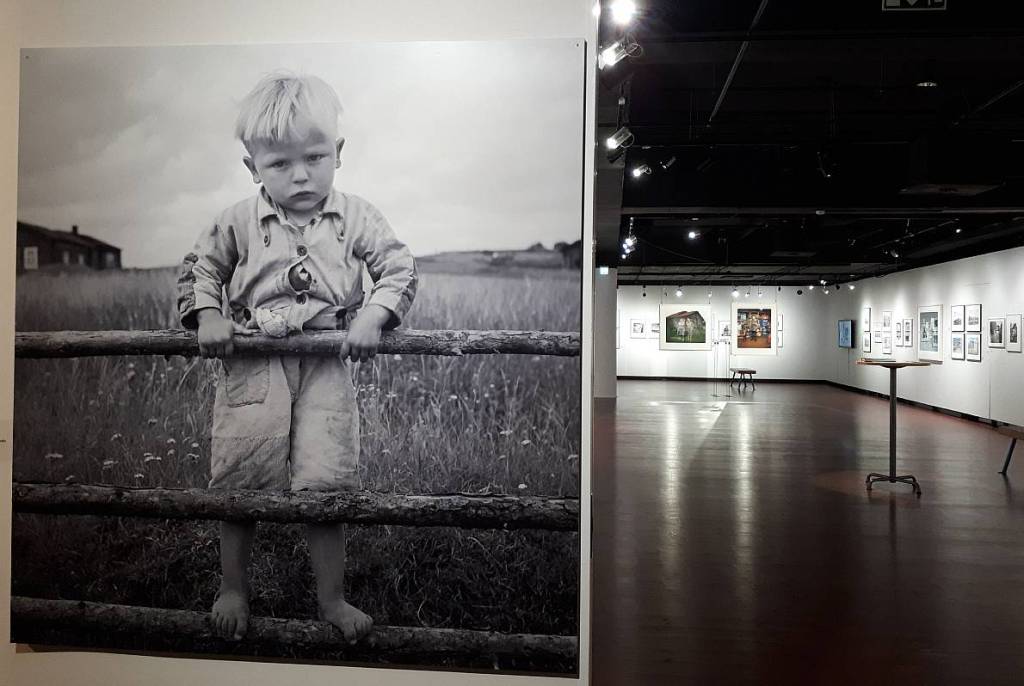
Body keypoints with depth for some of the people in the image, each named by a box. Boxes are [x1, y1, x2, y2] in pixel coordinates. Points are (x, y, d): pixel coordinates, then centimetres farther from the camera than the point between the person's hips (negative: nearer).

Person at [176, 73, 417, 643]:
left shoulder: (357, 217, 0)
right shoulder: (239, 222, 3)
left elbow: (400, 268, -1)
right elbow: (200, 268, 14)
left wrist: (372, 317, -16)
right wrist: (207, 316, -3)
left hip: (327, 364, -1)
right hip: (253, 366, 1)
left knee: (326, 479, -4)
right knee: (242, 477, 5)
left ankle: (332, 597, 16)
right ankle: (234, 587, 29)